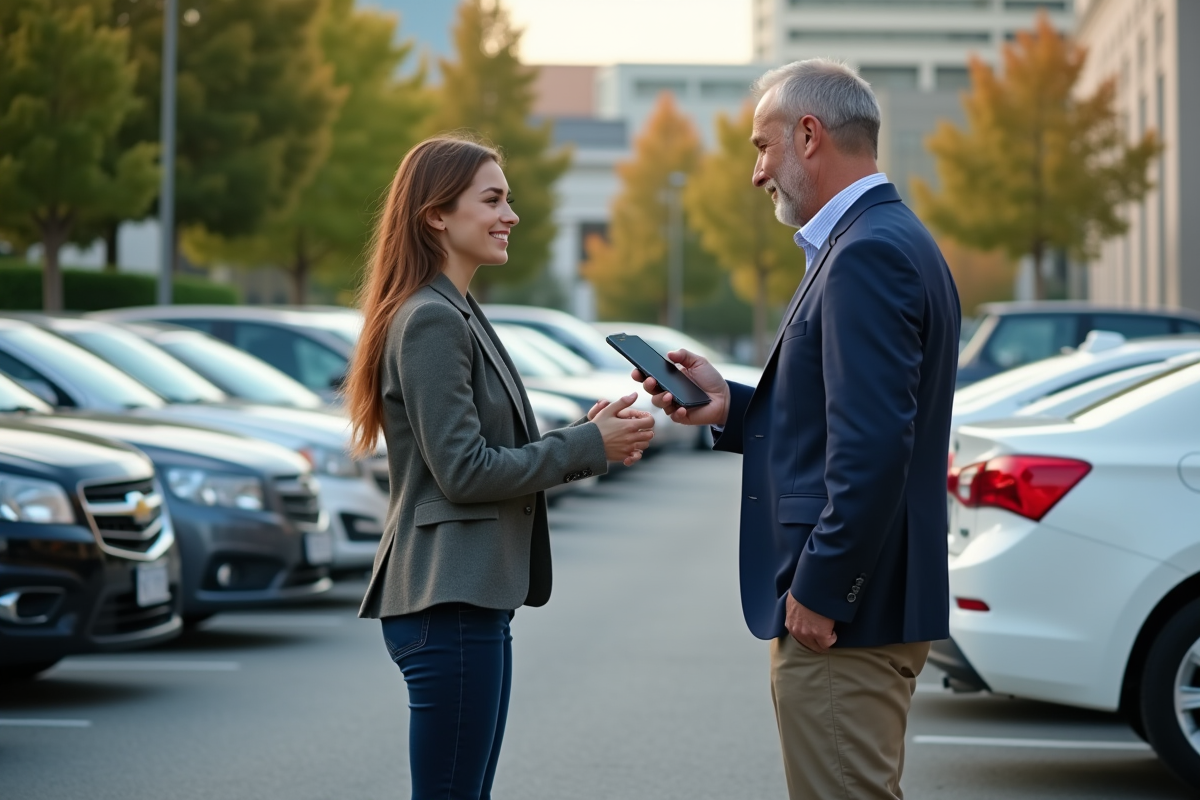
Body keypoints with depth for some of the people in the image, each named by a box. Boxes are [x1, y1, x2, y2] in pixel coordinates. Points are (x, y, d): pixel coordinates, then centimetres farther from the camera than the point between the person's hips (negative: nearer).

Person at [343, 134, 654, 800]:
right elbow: (463, 471, -19)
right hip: (447, 602, -10)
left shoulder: (457, 315, 17)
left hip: (473, 596, 10)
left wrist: (587, 434, 4)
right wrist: (589, 448, -12)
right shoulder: (431, 320, -14)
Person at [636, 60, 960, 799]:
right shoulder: (890, 240, 16)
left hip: (841, 617, -11)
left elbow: (873, 444, -26)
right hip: (868, 606, 11)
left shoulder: (869, 253, -18)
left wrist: (819, 592, -21)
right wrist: (730, 407, 9)